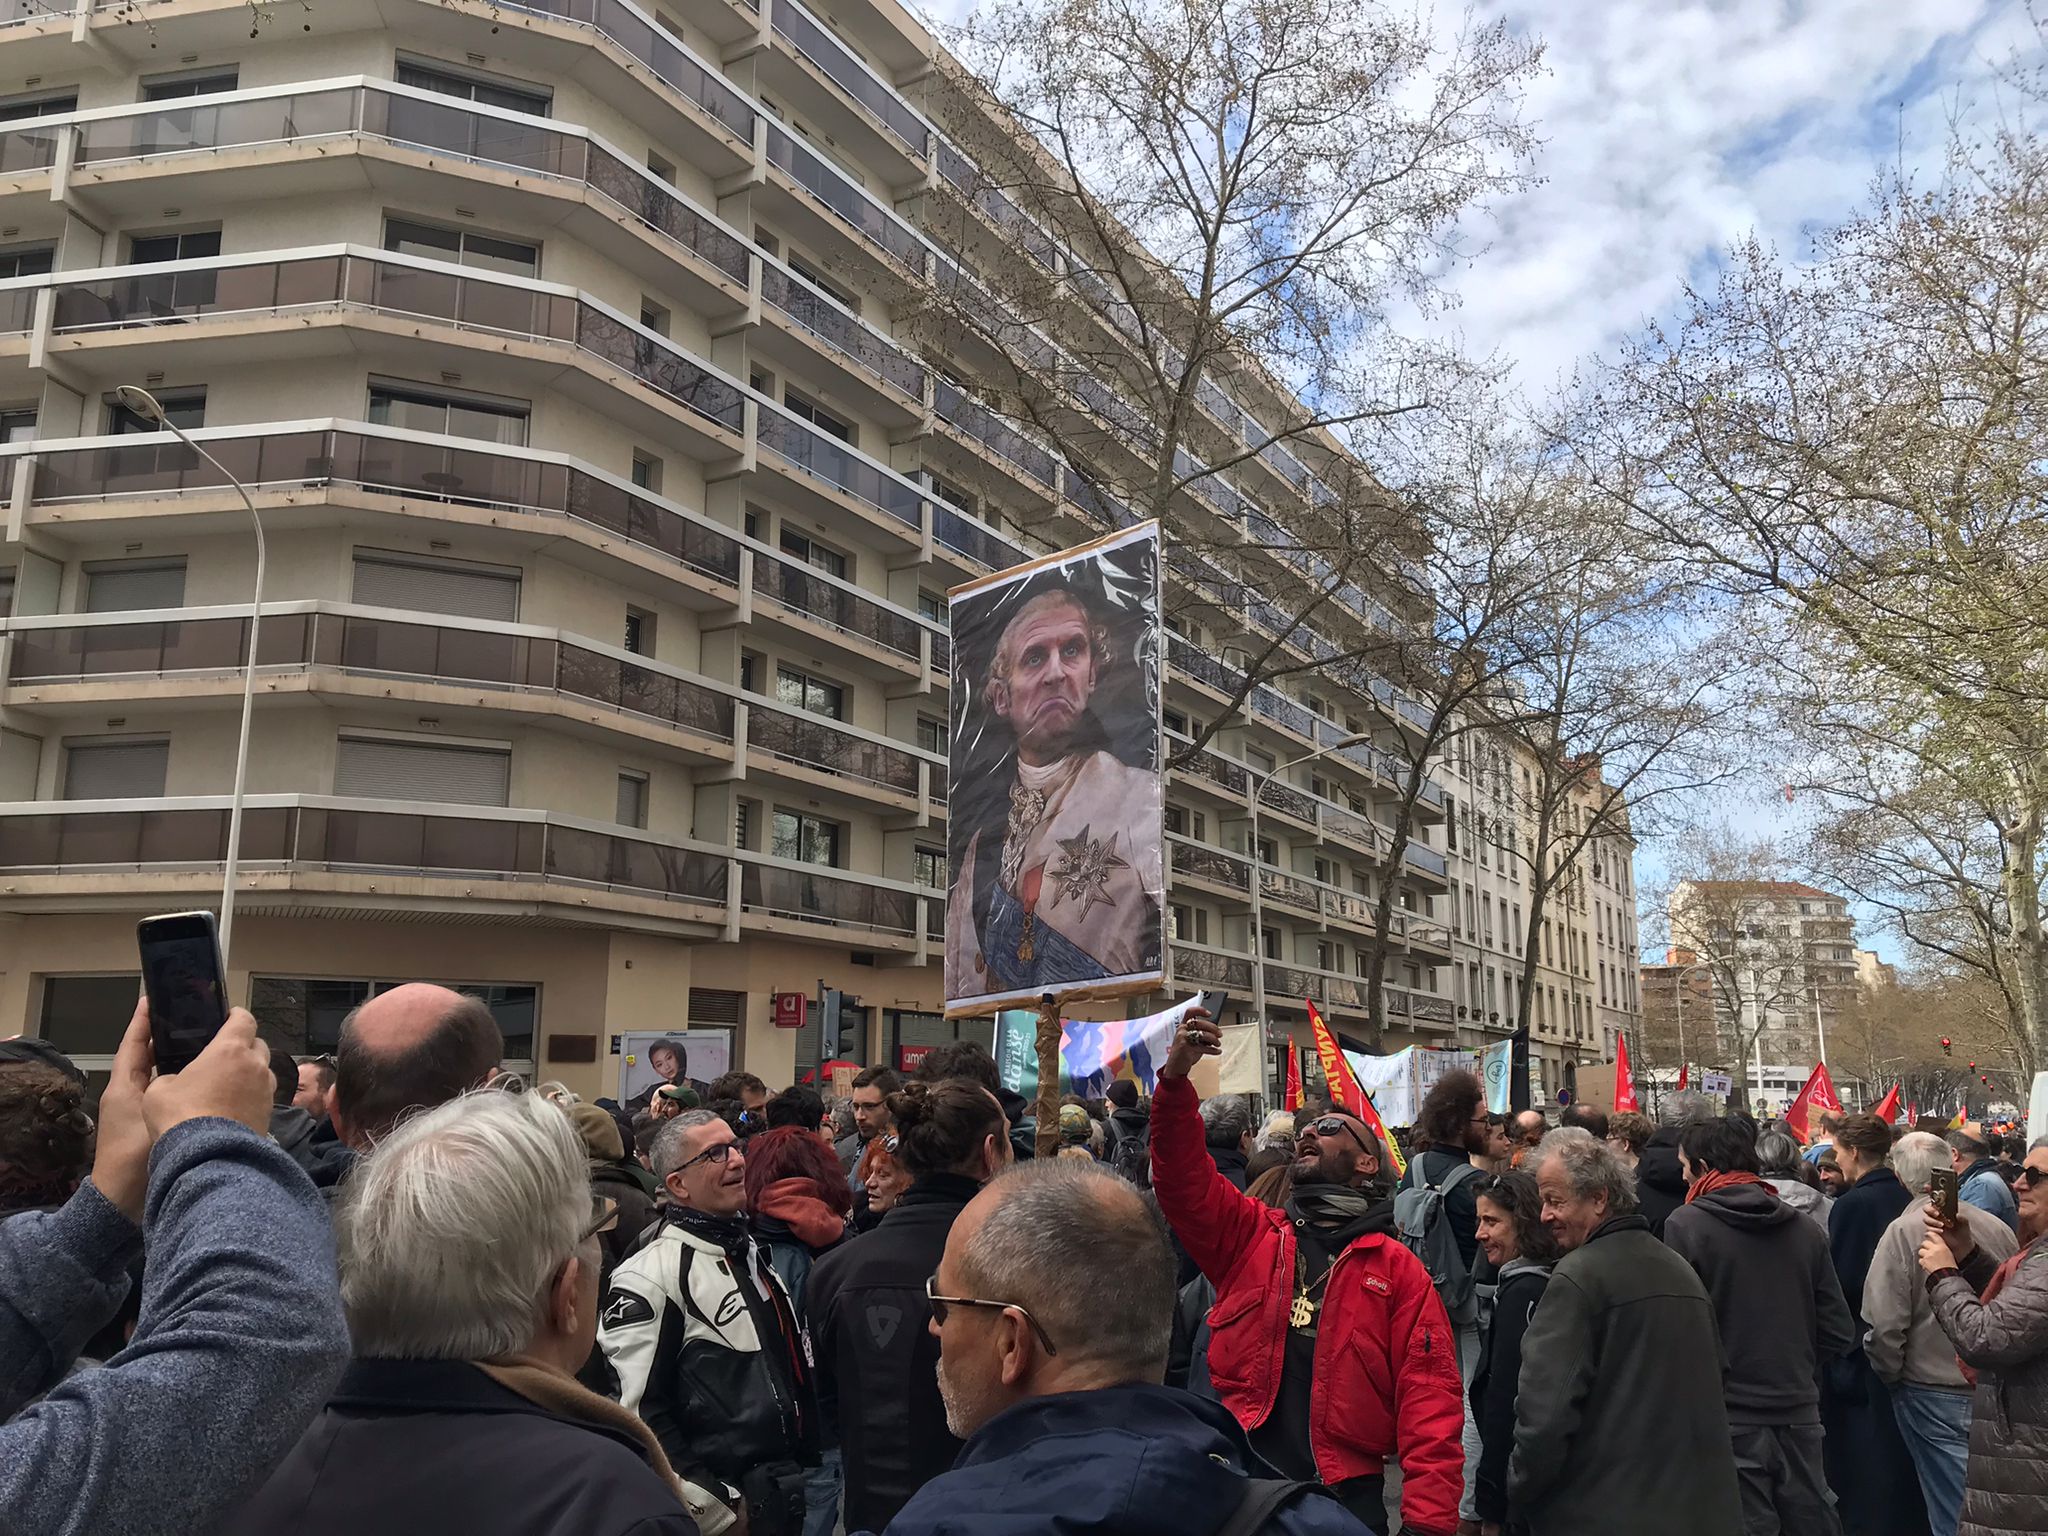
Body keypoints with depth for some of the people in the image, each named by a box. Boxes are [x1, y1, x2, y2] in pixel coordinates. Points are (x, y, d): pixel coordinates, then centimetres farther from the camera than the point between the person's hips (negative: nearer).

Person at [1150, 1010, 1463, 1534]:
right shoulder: (1250, 1233, 8)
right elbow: (1182, 1177, -6)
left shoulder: (1398, 1269, 1)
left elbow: (1429, 1396, -4)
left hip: (1347, 1494, -2)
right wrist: (1176, 1079, -20)